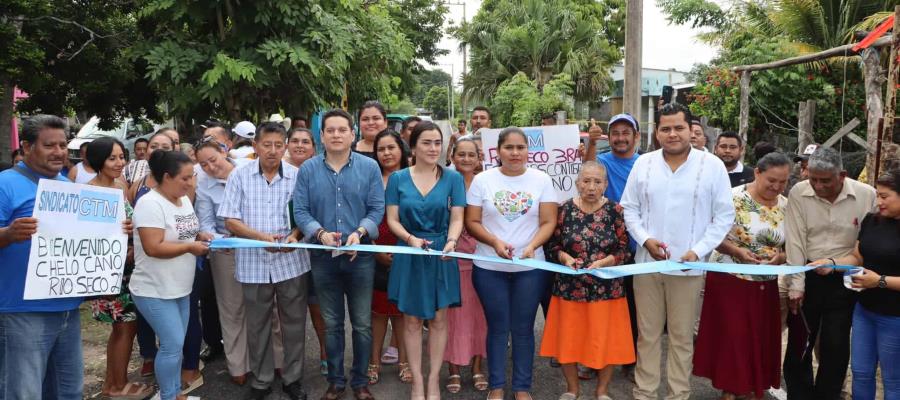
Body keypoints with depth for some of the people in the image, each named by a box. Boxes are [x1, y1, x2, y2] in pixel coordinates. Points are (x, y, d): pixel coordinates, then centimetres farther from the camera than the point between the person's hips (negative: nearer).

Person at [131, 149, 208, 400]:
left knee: (175, 345, 16)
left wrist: (202, 237, -1)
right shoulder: (150, 204, -20)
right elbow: (153, 247, -27)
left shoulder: (184, 199, 7)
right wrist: (190, 247, -19)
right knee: (172, 345, -6)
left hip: (180, 288, 9)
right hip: (155, 291, -8)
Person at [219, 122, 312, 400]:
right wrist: (261, 237, -18)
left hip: (291, 262, 0)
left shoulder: (298, 176, -1)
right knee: (257, 326, 12)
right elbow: (230, 221, -4)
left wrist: (295, 235, -17)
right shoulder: (240, 176, -1)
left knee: (294, 324, 9)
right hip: (253, 264, 0)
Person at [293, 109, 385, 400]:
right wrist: (321, 233, -18)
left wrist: (359, 233, -19)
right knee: (331, 324, 12)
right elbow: (300, 210, -2)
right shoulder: (308, 169, 1)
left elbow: (377, 208, -3)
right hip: (323, 257, 1)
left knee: (362, 323, 8)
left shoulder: (369, 167, -1)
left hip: (360, 256, -1)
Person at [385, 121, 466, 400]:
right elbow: (392, 219, -1)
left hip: (441, 254, 0)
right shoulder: (397, 178, 1)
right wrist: (410, 238, -19)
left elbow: (457, 217, -3)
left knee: (438, 320, 5)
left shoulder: (453, 178, 1)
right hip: (409, 255, 0)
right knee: (412, 321, 5)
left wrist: (451, 241, -23)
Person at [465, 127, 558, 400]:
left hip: (530, 267, 0)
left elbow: (548, 222, -2)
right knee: (497, 327, 9)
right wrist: (495, 242, -17)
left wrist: (531, 246, -19)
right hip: (489, 267, 0)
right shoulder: (482, 180, 0)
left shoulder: (542, 180, 1)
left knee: (523, 328, 8)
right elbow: (472, 222, -1)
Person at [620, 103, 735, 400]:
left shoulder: (712, 165, -3)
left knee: (682, 337, 9)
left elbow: (724, 216, -1)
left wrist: (698, 251, -11)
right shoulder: (643, 163, 4)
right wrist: (645, 239, -8)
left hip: (688, 265, -2)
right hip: (647, 263, 2)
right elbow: (629, 209, 8)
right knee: (647, 334, 11)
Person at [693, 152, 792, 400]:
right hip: (730, 280, -5)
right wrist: (736, 251, -24)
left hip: (766, 285, 5)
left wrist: (781, 257, -13)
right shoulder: (734, 198, -12)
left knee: (761, 339, 12)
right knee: (732, 337, 1)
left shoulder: (786, 206, 3)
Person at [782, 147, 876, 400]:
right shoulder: (799, 193, -7)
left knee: (835, 347, 6)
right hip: (807, 276, 1)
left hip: (844, 280, 0)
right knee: (799, 343, 8)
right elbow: (795, 241, -8)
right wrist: (796, 285, -9)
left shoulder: (867, 195, -8)